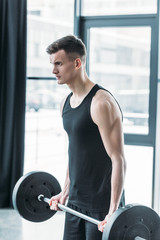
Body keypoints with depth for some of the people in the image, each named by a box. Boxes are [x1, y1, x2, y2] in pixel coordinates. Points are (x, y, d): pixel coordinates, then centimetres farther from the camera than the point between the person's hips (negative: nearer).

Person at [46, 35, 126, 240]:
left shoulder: (102, 103, -19)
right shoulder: (66, 103, 8)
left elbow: (118, 159, -20)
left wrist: (113, 211, -23)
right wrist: (65, 192, 20)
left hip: (102, 205, -8)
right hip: (76, 202, 8)